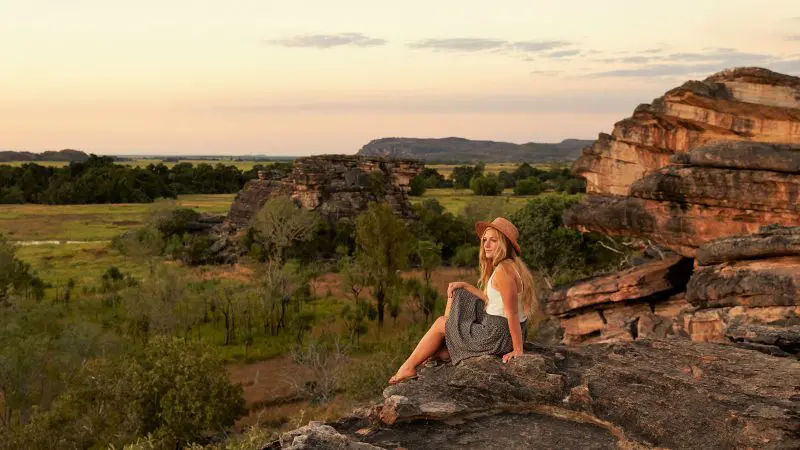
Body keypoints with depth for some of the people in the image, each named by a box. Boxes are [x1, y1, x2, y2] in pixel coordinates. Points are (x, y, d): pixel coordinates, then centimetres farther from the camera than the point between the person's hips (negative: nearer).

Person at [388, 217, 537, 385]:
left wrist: (518, 350, -19)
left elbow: (512, 314, -24)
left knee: (440, 323, 9)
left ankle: (409, 367, 25)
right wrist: (464, 285, 10)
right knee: (455, 294, 21)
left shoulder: (503, 270, -23)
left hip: (497, 337, -10)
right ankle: (443, 350, 24)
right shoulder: (513, 265, 9)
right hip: (501, 332, 10)